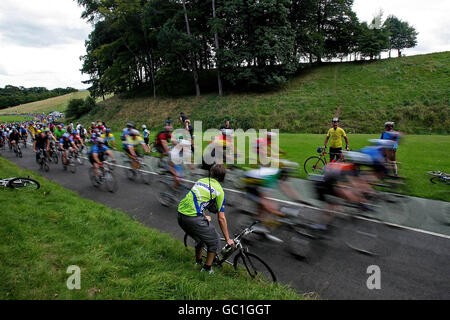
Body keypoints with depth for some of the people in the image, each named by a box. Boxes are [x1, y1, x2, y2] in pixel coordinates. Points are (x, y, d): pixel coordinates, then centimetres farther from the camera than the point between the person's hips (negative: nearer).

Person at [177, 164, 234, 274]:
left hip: (180, 214, 7)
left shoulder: (201, 180, 19)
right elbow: (221, 218, 2)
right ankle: (207, 269, 25)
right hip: (193, 218, -7)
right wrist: (228, 239, 11)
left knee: (200, 237, 31)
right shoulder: (219, 190, 1)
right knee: (214, 241, 14)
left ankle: (198, 262, 49)